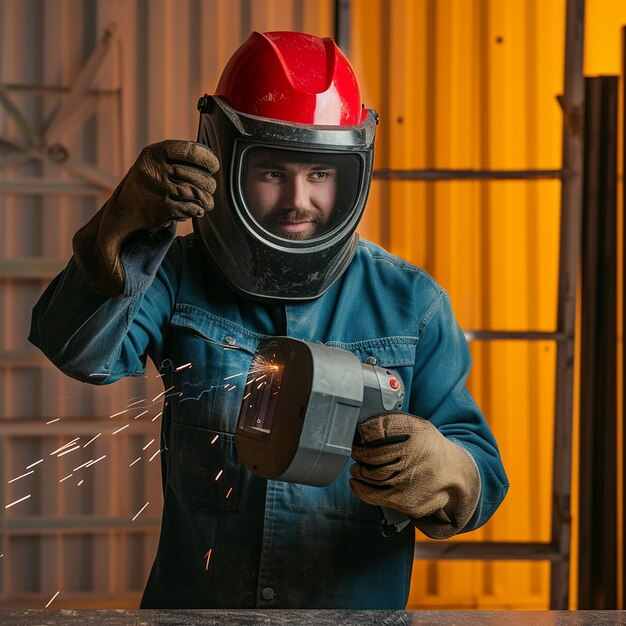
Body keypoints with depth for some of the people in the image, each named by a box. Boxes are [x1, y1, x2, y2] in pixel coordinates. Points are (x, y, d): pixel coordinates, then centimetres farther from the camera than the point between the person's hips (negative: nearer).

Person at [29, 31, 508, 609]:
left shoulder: (409, 304, 2)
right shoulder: (180, 277, 3)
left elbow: (485, 473, -1)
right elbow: (77, 350, -15)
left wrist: (438, 471, -23)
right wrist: (130, 223, -29)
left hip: (357, 607, 0)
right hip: (190, 601, 1)